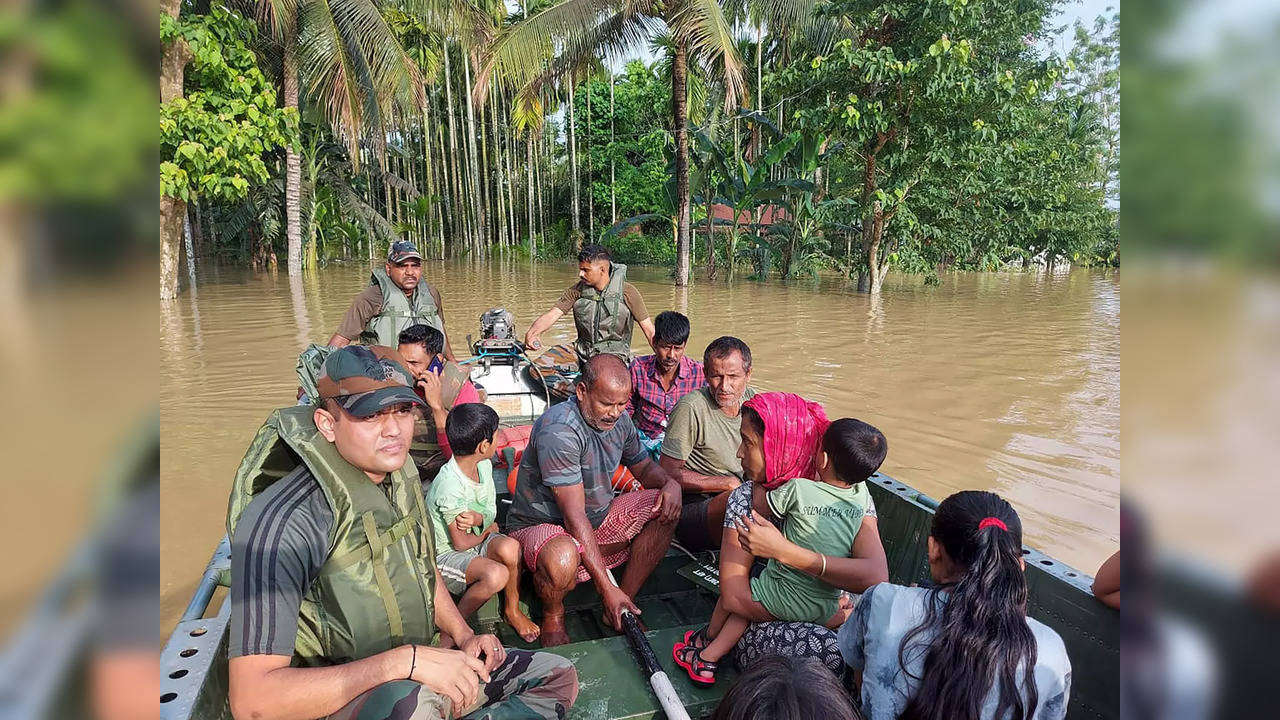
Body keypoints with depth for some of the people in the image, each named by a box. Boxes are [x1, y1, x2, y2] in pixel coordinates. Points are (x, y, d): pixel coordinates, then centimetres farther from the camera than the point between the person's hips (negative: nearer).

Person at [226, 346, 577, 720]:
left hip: (415, 677, 8)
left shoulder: (401, 479, -1)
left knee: (558, 676, 7)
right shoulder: (285, 519, -26)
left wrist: (463, 636, 3)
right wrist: (403, 660, -35)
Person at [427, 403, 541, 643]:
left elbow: (491, 513, -2)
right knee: (496, 574, -31)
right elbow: (460, 543, -19)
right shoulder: (450, 487, -29)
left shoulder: (484, 465, -6)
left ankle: (512, 610, 1)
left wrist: (477, 518, -25)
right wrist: (487, 528, -1)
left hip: (477, 539, 7)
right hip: (444, 554, -7)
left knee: (510, 547, -24)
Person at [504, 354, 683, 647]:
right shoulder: (559, 430, -29)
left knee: (666, 508, -5)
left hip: (598, 519, 8)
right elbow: (575, 516, -30)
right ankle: (553, 615, -3)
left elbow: (643, 467, 14)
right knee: (562, 559, -41)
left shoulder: (619, 420, -3)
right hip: (541, 525, -8)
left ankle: (624, 606, 0)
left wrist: (670, 483, -12)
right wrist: (607, 588, -29)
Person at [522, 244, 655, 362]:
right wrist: (531, 333, -24)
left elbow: (649, 330, -6)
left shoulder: (627, 292, -6)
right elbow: (553, 314, -5)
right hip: (582, 355, 4)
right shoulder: (577, 290, 2)